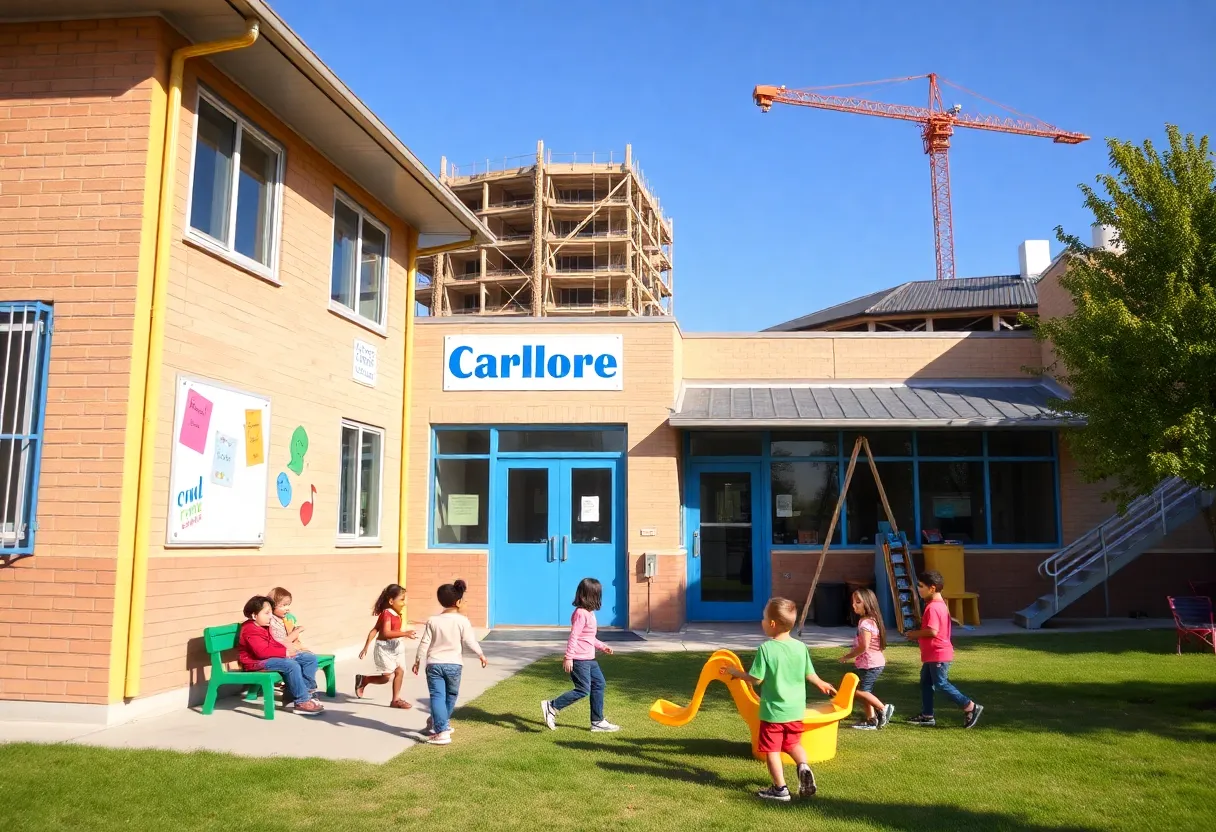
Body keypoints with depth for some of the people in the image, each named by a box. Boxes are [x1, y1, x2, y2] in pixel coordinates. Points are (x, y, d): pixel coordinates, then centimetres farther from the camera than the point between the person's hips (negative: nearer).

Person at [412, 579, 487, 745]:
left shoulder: (432, 621, -2)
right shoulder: (463, 621, -8)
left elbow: (424, 643, 0)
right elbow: (470, 642, -8)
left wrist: (418, 661, 12)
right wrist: (481, 654, 8)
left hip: (434, 664, 1)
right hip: (454, 665, 0)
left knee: (437, 696, -2)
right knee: (450, 696, 19)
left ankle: (441, 731, -13)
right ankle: (441, 724, 34)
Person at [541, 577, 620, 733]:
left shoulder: (589, 613, 14)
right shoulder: (581, 613, -18)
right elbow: (574, 636, -22)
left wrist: (602, 647, 23)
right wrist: (569, 657, -24)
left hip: (589, 659, 10)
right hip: (579, 659, -10)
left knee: (599, 684, 11)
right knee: (583, 690, -9)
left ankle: (598, 721, 18)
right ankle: (552, 706, 0)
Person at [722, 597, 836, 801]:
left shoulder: (766, 648, -18)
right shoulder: (800, 647, -2)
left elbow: (756, 679, -16)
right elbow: (809, 675, 9)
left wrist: (736, 672, 1)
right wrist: (822, 684, 30)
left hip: (773, 711, -5)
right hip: (795, 710, 5)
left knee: (772, 749, 8)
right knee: (793, 743, 24)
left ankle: (780, 789, 12)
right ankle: (804, 766, -1)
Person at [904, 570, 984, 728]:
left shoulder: (932, 607, -21)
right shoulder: (939, 604, 12)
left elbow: (932, 631, -30)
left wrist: (915, 634, -15)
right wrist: (917, 634, 10)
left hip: (938, 655, -11)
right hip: (932, 654, 11)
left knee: (941, 683, -3)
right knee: (925, 682, 14)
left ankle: (970, 707, 4)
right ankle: (927, 715, 19)